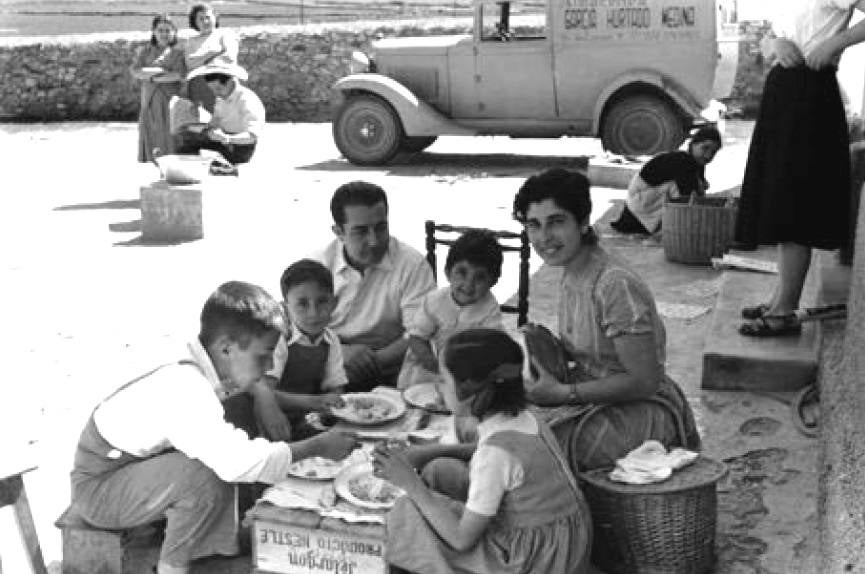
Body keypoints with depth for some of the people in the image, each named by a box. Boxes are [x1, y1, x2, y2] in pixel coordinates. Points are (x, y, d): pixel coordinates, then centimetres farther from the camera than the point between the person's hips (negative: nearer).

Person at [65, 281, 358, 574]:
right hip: (96, 488, -9)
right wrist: (317, 446, -33)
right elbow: (235, 462, -43)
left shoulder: (197, 372, -5)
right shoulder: (185, 390, -33)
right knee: (207, 476, -28)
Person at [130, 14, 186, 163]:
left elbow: (181, 75, -12)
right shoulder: (144, 52, 12)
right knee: (151, 147, -3)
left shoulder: (179, 53, 4)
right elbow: (135, 71, -1)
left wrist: (151, 77, -8)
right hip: (150, 104, 2)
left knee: (172, 144, -8)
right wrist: (159, 71, -14)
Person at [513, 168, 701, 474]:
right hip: (599, 400, 9)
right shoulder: (571, 275, 3)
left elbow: (644, 381, -23)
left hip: (641, 412, -9)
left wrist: (563, 392, -21)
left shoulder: (615, 285, -25)